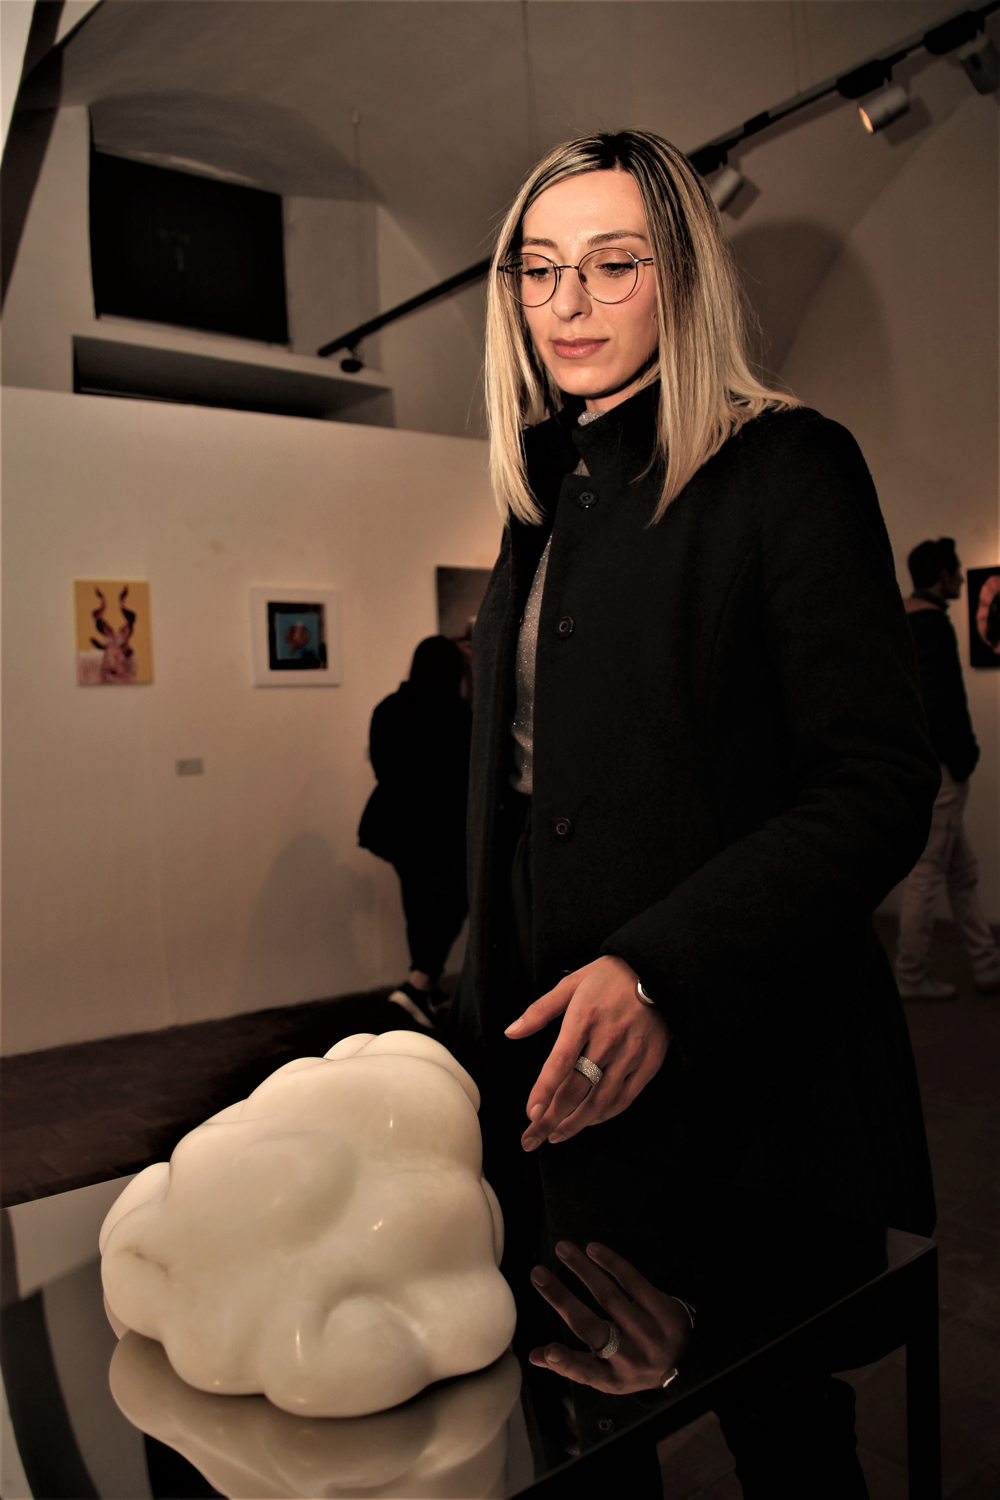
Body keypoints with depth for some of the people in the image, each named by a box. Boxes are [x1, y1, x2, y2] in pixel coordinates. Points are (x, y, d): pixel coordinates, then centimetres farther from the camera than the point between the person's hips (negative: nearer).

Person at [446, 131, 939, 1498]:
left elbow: (879, 791, -16)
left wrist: (660, 975, -27)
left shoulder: (785, 467, -8)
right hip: (564, 1078, 6)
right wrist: (491, 1019, 11)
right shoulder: (546, 502, 13)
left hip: (740, 1072, -6)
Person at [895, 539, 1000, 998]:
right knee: (927, 873, -1)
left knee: (962, 871, 15)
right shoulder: (932, 621, -14)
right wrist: (961, 759, -13)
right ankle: (910, 976, 8)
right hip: (935, 767, -10)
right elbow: (940, 701, -21)